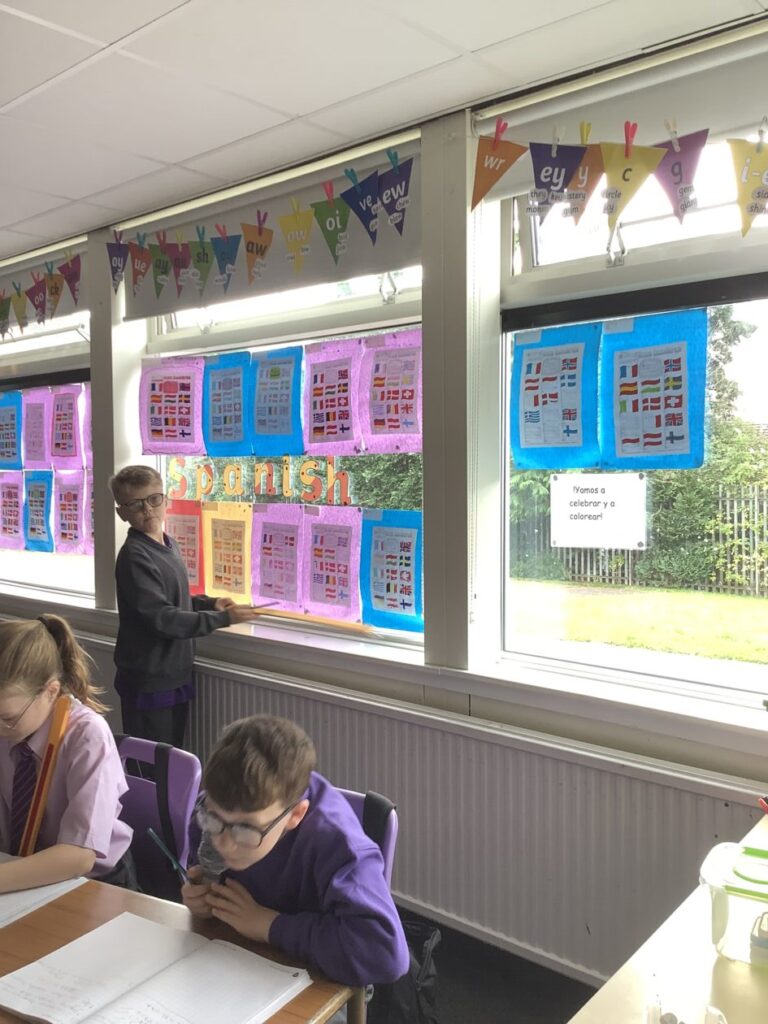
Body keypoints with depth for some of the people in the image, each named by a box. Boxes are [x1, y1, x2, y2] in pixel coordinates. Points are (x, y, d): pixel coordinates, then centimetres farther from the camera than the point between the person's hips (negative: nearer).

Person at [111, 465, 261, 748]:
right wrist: (222, 618, -21)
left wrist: (209, 603, 5)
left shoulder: (168, 545, 9)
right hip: (149, 682, -8)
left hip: (175, 675, 8)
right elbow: (162, 618, -23)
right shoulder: (134, 557, -19)